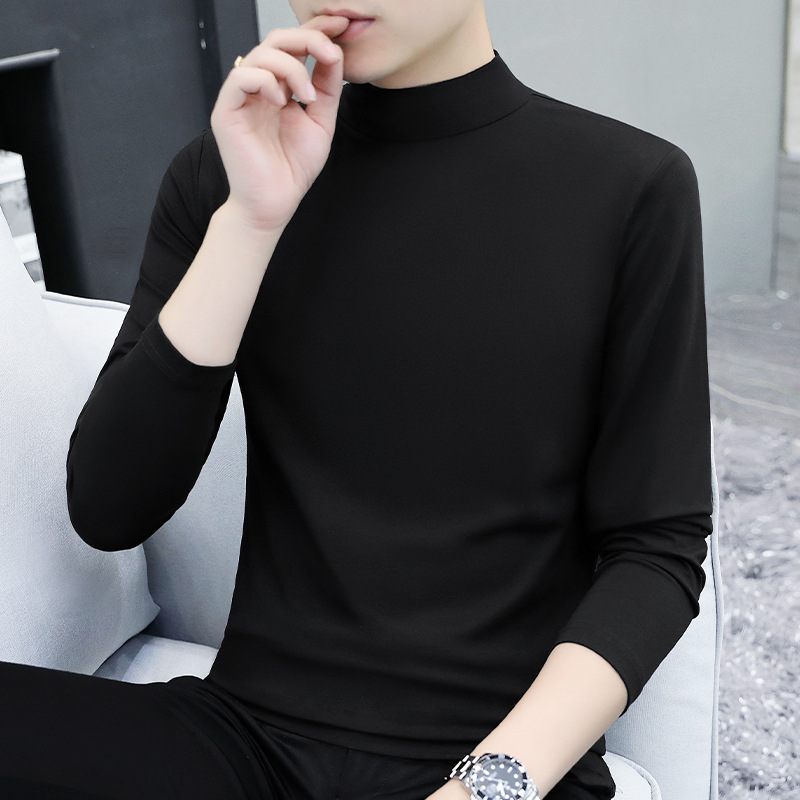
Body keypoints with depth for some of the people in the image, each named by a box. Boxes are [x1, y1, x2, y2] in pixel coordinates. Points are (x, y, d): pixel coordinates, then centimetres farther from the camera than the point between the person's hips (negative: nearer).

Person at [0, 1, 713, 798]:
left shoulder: (632, 187, -3)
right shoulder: (221, 175, 4)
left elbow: (658, 544, -4)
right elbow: (109, 511, -4)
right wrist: (250, 222, -13)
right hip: (254, 733, 2)